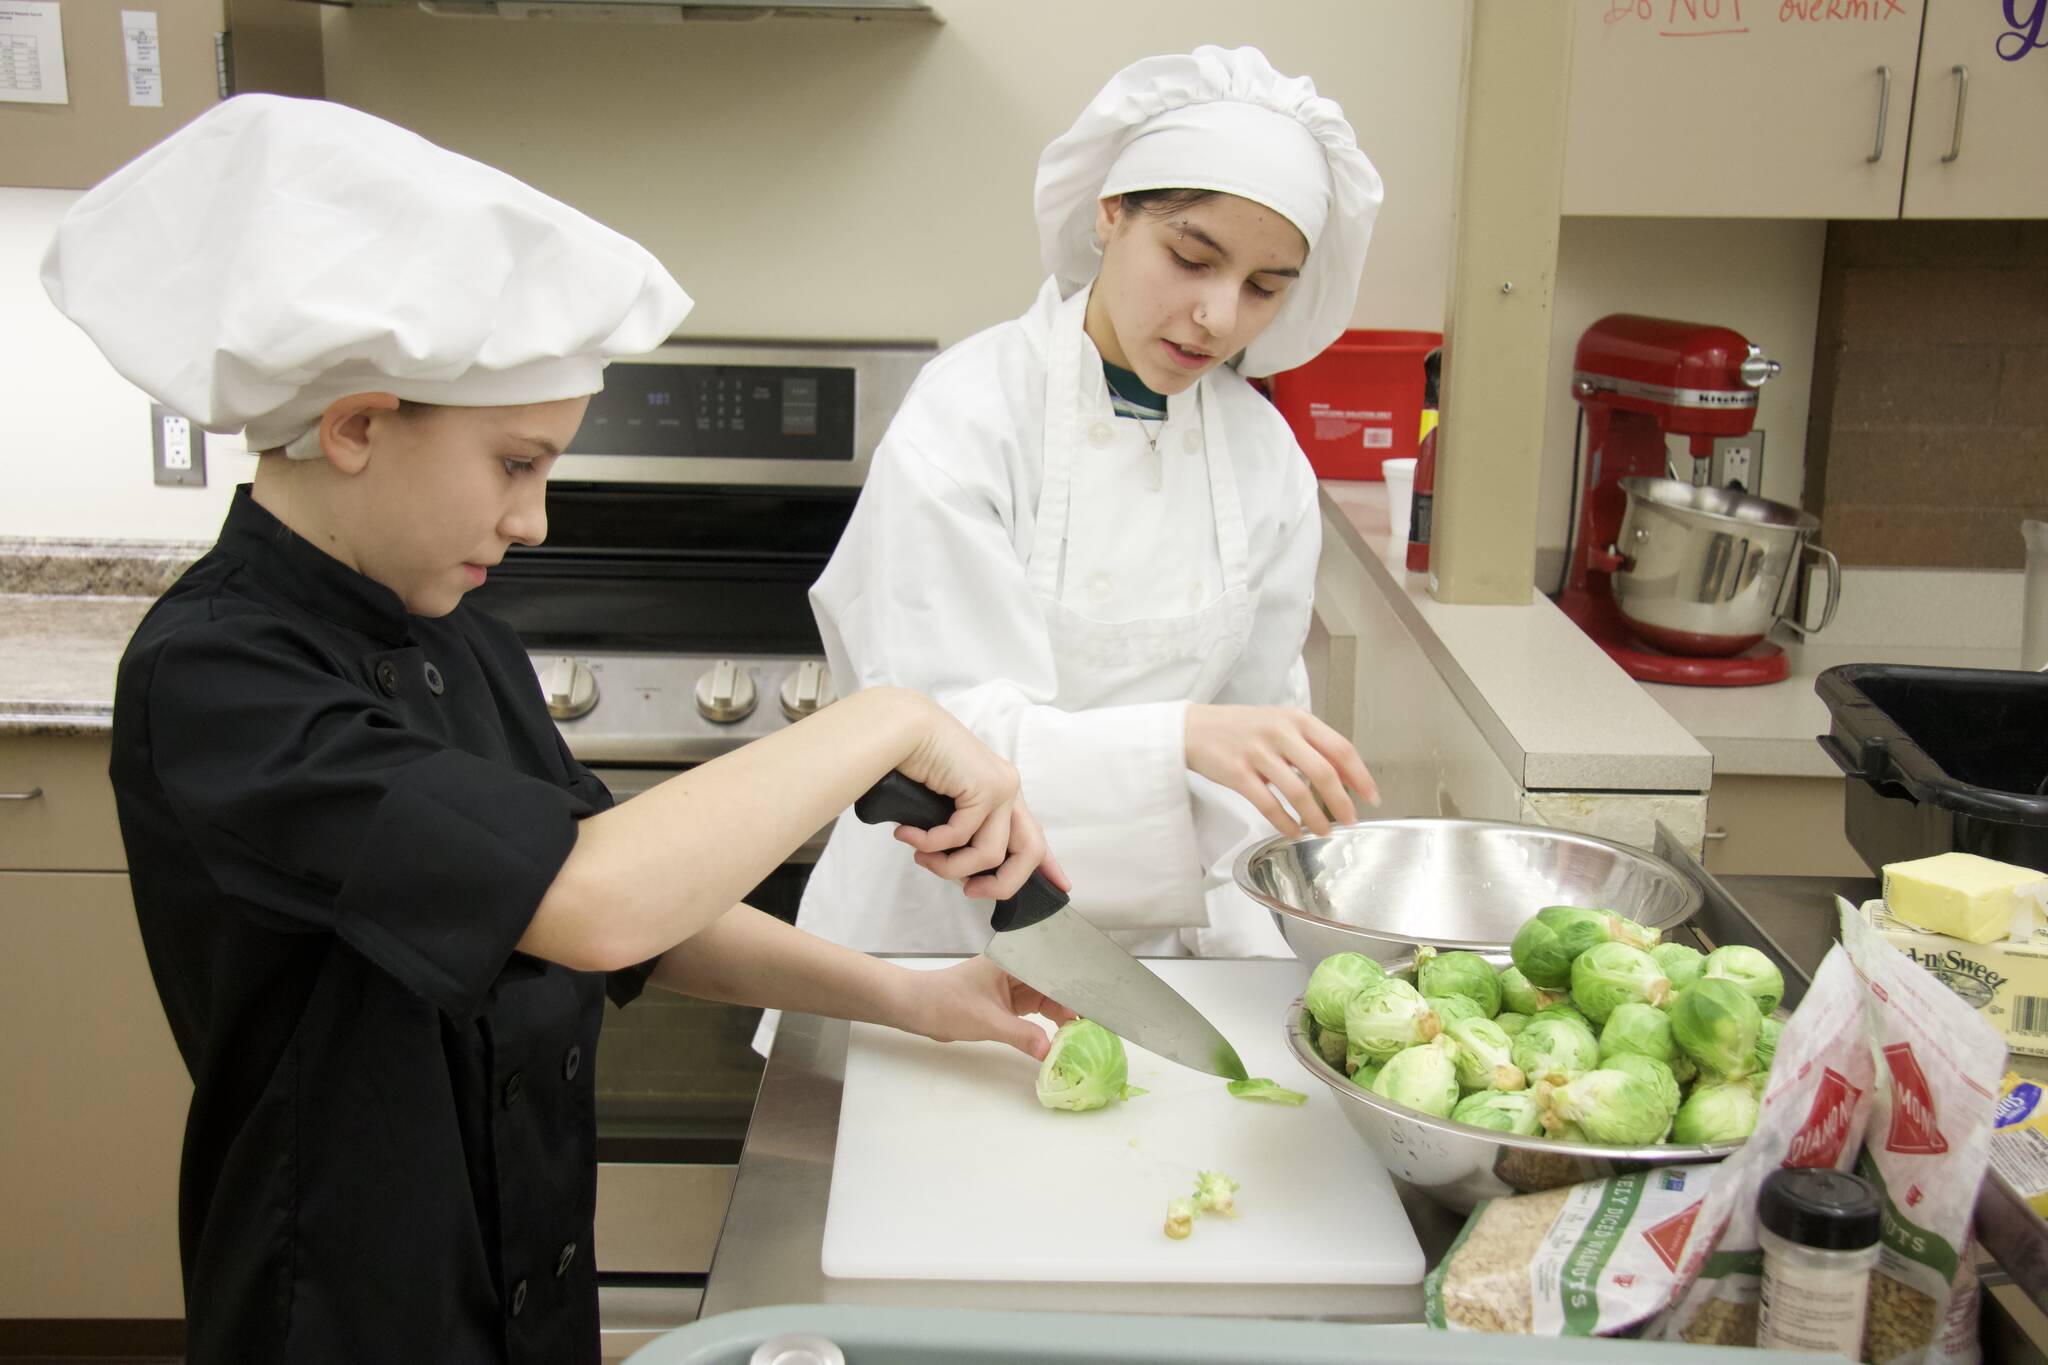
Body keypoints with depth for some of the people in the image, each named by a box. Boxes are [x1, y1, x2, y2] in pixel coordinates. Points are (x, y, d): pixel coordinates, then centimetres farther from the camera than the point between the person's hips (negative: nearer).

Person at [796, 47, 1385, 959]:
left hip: (1154, 928, 4)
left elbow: (1253, 725, 7)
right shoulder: (968, 414, -13)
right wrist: (1180, 738, -34)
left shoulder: (1265, 458, 0)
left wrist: (1250, 958, -4)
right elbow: (944, 731, -19)